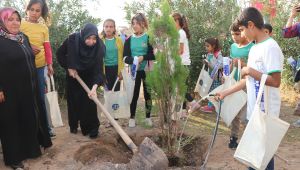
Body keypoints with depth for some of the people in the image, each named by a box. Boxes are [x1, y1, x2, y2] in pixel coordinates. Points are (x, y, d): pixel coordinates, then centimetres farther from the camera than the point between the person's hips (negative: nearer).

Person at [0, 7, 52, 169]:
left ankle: (31, 148, 34)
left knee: (31, 118, 16)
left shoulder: (23, 37, 9)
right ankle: (13, 157, 17)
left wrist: (35, 83, 17)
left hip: (29, 88, 7)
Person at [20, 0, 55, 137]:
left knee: (41, 97, 11)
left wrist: (49, 64, -6)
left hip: (40, 66, 3)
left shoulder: (44, 28, 5)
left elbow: (47, 47, 4)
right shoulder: (20, 24, -2)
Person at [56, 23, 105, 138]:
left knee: (89, 101, -9)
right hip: (73, 73, 1)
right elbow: (60, 54, -11)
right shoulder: (72, 39, -28)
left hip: (89, 76, -1)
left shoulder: (99, 47, -30)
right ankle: (73, 125, 24)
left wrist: (95, 86, -48)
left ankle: (92, 128, 1)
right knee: (73, 100, 7)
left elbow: (98, 69, -34)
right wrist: (69, 67, -17)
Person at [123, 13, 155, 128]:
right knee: (134, 94, 4)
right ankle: (132, 117, 16)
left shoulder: (149, 38, -3)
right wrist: (134, 59, -20)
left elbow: (154, 54, -7)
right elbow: (125, 57, 0)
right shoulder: (129, 40, 4)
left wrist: (143, 57, -20)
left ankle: (148, 117, 20)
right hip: (134, 71, 2)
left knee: (148, 93, 6)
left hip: (147, 70, -1)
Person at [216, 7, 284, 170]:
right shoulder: (254, 48, 11)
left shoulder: (270, 47, -18)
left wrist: (249, 70, -18)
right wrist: (226, 92, 15)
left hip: (266, 111, -8)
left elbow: (275, 81, -23)